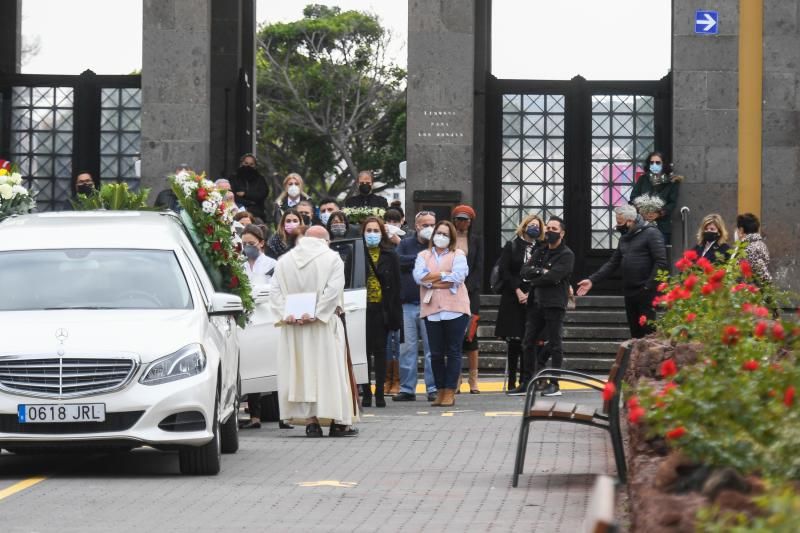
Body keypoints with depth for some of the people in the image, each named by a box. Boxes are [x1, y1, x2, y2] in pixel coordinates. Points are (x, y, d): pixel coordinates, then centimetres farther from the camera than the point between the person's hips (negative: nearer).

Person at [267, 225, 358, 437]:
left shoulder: (284, 261, 8)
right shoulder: (331, 258, -3)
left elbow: (275, 291, 0)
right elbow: (333, 290, -15)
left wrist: (285, 315, -10)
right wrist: (315, 315, -18)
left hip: (292, 329, 3)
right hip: (325, 327, -3)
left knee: (302, 372, 5)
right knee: (331, 370, 2)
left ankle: (310, 420, 1)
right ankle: (338, 422, 2)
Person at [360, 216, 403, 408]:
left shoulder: (390, 256, 4)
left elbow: (396, 286, 4)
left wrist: (395, 313, -2)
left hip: (382, 309, 1)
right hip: (363, 308, -1)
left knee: (380, 351, 5)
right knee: (364, 351, 1)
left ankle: (380, 392, 8)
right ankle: (366, 393, 6)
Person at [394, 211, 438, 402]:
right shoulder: (406, 244, 11)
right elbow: (397, 261, -7)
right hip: (408, 304, 2)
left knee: (432, 348, -2)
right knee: (407, 347, 3)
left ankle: (433, 388, 3)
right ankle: (407, 389, 8)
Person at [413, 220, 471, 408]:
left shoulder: (457, 255, 9)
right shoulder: (423, 256, 16)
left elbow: (458, 276, -8)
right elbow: (419, 276, -2)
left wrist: (432, 278, -5)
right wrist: (444, 275, -8)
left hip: (455, 309, -2)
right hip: (431, 310, 2)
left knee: (453, 352, -3)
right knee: (436, 353, 3)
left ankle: (450, 392, 0)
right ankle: (440, 391, 10)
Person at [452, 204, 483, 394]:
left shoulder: (476, 241, 10)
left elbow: (478, 269, 5)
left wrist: (466, 288, -8)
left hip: (470, 291, 0)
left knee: (470, 335, -4)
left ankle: (473, 380, -1)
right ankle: (455, 380, 0)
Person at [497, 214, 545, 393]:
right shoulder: (511, 247, 7)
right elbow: (504, 271, 0)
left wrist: (530, 293, -8)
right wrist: (518, 291, -8)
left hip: (532, 299, 1)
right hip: (513, 299, -1)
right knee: (513, 341, -1)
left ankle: (525, 380, 2)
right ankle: (512, 382, 1)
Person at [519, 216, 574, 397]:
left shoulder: (566, 255, -3)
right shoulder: (539, 252, 18)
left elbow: (553, 277, -16)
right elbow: (524, 271, 4)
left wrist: (533, 279, -3)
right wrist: (541, 271, -13)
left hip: (555, 304, -7)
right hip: (535, 304, 7)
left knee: (554, 344, -3)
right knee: (529, 342, 6)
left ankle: (554, 385, -1)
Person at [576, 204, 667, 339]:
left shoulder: (651, 233, -7)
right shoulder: (624, 238, 17)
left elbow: (661, 262, -14)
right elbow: (613, 263, 17)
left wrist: (649, 286, -17)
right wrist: (592, 280, 7)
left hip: (646, 293, -8)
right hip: (629, 292, 8)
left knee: (648, 331, -9)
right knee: (635, 332, 10)